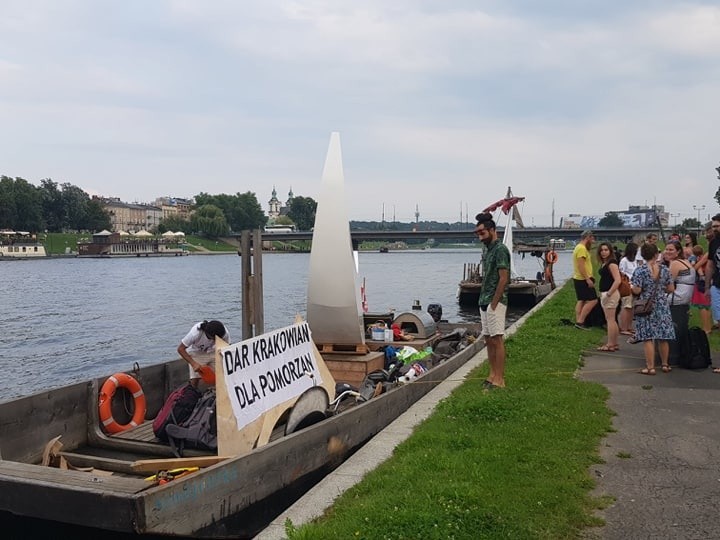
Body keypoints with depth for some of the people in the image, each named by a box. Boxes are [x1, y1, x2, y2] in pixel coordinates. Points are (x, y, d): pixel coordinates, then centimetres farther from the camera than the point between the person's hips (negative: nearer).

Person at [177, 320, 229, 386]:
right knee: (195, 380, -13)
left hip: (212, 353, 2)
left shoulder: (224, 333, -29)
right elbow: (180, 349, -28)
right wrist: (194, 363, -38)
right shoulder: (196, 333, -36)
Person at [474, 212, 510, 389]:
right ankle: (493, 375, 18)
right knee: (488, 340, 11)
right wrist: (483, 301, 14)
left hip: (495, 302, -10)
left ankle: (499, 379, -3)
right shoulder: (489, 250, 17)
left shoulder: (500, 249, -12)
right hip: (485, 302, 10)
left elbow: (503, 279, -17)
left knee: (497, 339, -7)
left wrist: (494, 304, -18)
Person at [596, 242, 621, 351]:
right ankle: (615, 344, 22)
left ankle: (610, 345, -3)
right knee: (611, 320, 14)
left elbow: (617, 280, -22)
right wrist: (603, 294, 12)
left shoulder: (612, 263, -14)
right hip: (604, 293, 10)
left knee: (610, 319, -6)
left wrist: (608, 294, -22)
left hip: (611, 294, -10)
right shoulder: (604, 263, 13)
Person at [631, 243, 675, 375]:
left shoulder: (640, 271, -12)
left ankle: (650, 367, 1)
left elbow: (636, 290, -15)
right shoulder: (664, 269, -2)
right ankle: (665, 364, 24)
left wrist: (631, 286, 6)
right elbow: (671, 289, 2)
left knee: (647, 338, 0)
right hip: (662, 307, 3)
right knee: (663, 337, 13)